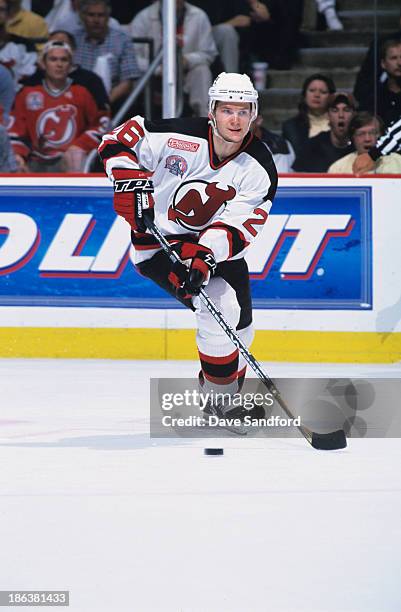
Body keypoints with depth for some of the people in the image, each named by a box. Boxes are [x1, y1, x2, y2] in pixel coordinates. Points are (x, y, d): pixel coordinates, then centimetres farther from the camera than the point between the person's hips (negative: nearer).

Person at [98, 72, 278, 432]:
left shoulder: (260, 168, -13)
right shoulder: (179, 137, -21)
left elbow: (237, 226, -20)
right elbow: (119, 142, -12)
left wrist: (205, 255, -36)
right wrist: (130, 182, -28)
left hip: (216, 247, 5)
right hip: (160, 240, -5)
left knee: (239, 329, 7)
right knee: (220, 307, -24)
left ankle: (232, 395, 35)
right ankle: (217, 401, -11)